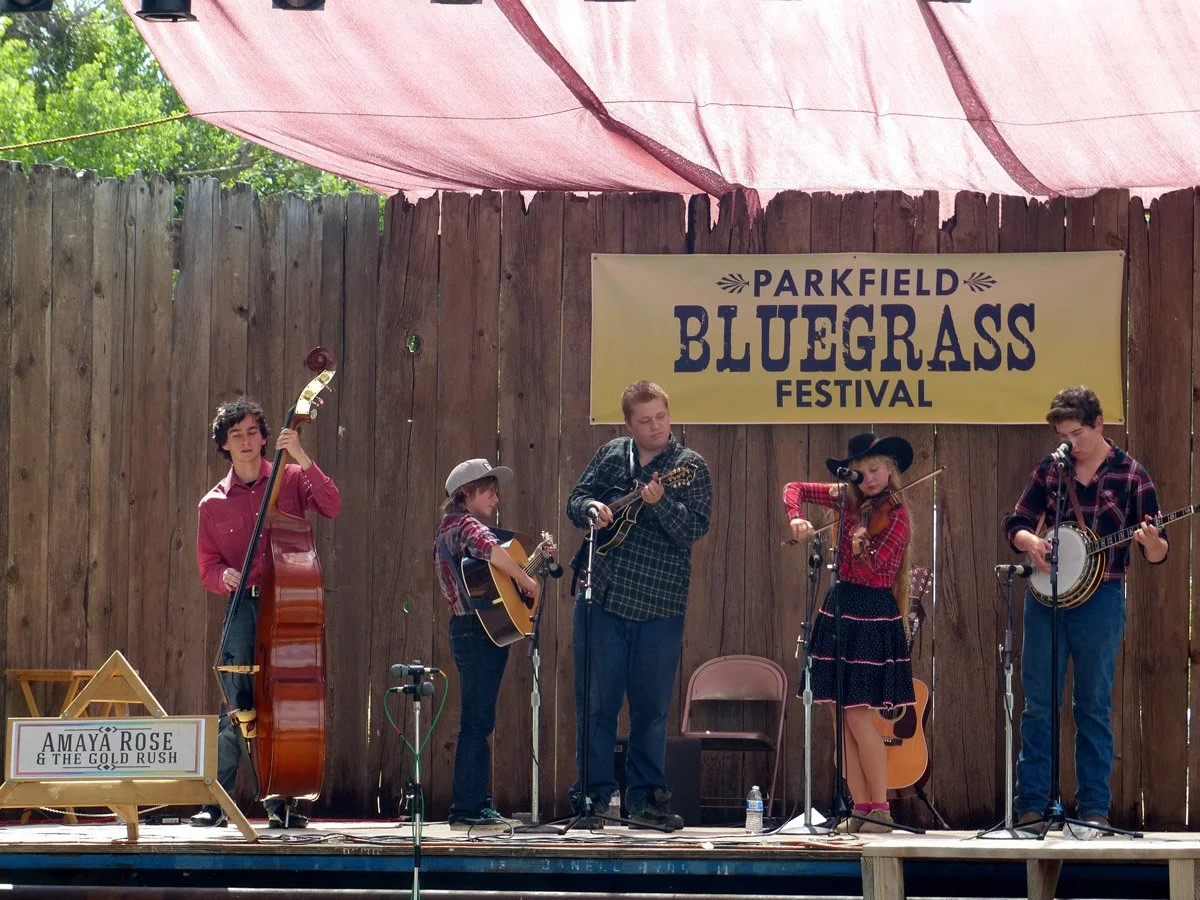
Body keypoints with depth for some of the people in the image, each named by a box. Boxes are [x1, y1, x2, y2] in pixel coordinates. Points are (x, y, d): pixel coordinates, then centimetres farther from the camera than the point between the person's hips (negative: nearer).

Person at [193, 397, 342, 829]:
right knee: (239, 705, -9)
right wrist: (225, 577, -11)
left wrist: (302, 459, -18)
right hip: (244, 608, 0)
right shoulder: (213, 503, 10)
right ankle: (215, 801, -3)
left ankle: (282, 802, 6)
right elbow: (207, 566, 12)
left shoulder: (289, 480, 7)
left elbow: (331, 506, -9)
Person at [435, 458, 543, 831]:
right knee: (476, 721, -9)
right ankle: (467, 810, -9)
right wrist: (528, 581, -25)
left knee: (478, 722, 13)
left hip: (477, 632, 11)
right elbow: (489, 549, -34)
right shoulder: (464, 524, -10)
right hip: (477, 631, -11)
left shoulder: (455, 527, 23)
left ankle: (476, 806, 17)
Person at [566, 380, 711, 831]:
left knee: (651, 708, 4)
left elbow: (696, 527, -11)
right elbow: (575, 500, 14)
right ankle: (593, 795, 8)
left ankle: (646, 798, 11)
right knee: (595, 702, 3)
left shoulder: (689, 466, 0)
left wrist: (659, 503, -27)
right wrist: (591, 509, -8)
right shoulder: (610, 455, 9)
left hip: (658, 605, -2)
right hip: (601, 597, 2)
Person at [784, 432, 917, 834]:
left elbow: (872, 571, -16)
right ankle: (860, 807, 8)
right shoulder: (849, 501, 8)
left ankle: (880, 807, -3)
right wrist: (796, 518, -5)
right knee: (842, 716, 4)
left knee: (859, 714, -10)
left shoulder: (895, 517, -8)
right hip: (839, 609, 6)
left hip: (873, 616, -6)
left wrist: (862, 546, -36)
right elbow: (795, 488, 13)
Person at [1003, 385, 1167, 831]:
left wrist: (1150, 542, -25)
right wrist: (1031, 541, -12)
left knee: (1094, 706, 2)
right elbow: (1016, 523, 11)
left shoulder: (1130, 474, -2)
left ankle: (1095, 808, 7)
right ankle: (1032, 804, 7)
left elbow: (1157, 554, -1)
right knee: (1038, 703, 3)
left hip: (1100, 598, -2)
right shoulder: (1049, 469, 5)